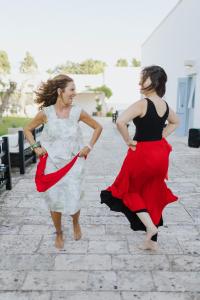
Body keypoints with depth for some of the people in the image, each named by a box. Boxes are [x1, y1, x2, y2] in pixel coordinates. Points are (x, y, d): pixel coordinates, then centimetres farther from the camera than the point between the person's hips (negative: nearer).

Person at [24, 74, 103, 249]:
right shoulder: (46, 113, -6)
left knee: (73, 200, -2)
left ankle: (76, 223, 35)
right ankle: (59, 233, 34)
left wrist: (89, 147, 1)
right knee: (54, 201, 7)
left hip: (74, 163, 0)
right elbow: (28, 129, 9)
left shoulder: (78, 112, -5)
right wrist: (35, 146, -2)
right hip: (52, 163, 0)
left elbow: (98, 127, 7)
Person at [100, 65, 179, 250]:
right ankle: (152, 242, 28)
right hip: (160, 154, 7)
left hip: (142, 154, -7)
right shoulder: (165, 105, 6)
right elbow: (174, 122, 24)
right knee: (152, 196, 17)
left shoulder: (142, 104, -17)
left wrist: (128, 141, -16)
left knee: (130, 190, 17)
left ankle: (150, 226, 5)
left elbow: (120, 122, -31)